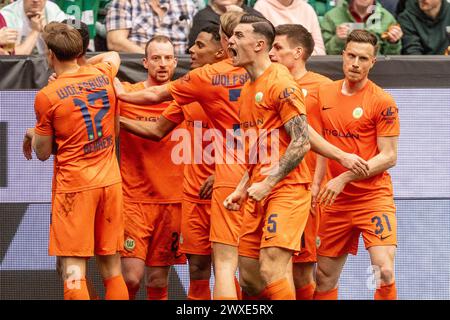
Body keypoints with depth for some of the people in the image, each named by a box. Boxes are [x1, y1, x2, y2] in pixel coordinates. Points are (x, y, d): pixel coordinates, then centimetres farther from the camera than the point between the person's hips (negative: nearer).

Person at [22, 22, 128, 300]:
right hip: (110, 181, 5)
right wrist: (80, 67, 30)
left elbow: (43, 153, 1)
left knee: (73, 272, -6)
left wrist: (32, 134, 20)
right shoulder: (102, 75, 5)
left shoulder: (46, 97, -9)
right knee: (113, 270, 11)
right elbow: (113, 56, 32)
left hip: (73, 186, -5)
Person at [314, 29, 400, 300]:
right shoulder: (325, 93, 7)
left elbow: (388, 156, -11)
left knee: (385, 271, -19)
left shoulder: (382, 102, -9)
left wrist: (344, 178, -18)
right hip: (335, 201, 5)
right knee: (324, 276, 8)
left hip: (374, 198, -5)